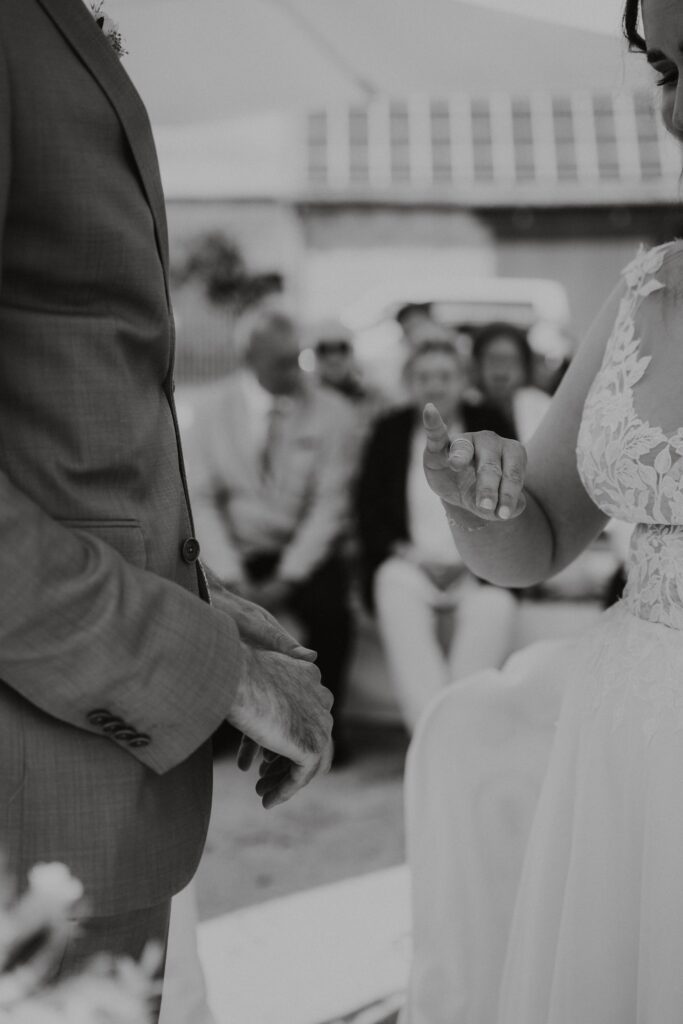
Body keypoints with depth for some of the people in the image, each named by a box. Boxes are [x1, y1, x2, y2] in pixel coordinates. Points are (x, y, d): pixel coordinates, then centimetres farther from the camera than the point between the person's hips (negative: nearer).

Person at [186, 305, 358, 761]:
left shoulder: (332, 412, -6)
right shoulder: (216, 409, -2)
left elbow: (330, 503, -8)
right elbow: (202, 497, -5)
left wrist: (287, 578, -18)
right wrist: (232, 578, -16)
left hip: (307, 553, -1)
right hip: (238, 552, 1)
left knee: (330, 608, -30)